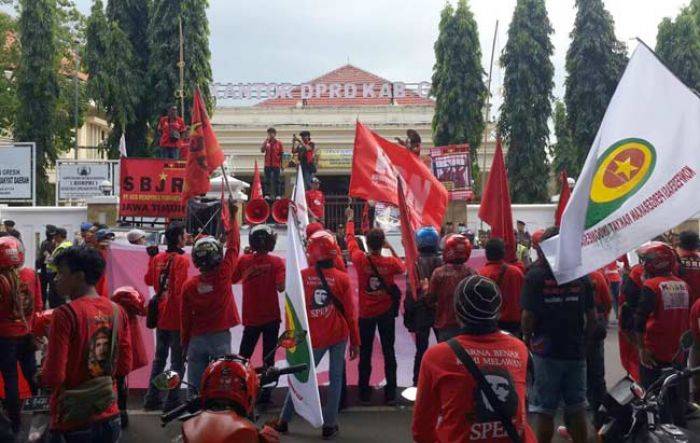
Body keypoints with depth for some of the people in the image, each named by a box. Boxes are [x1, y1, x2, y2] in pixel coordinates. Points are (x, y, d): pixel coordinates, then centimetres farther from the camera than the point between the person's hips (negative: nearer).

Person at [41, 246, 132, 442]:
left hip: (72, 424, -5)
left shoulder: (66, 314, -16)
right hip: (109, 418, 5)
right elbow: (124, 367, 4)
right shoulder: (117, 311, 0)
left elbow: (53, 377, -17)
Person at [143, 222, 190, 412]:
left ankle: (152, 398, 23)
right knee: (177, 361, 4)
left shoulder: (158, 258, 3)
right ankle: (172, 401, 6)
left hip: (160, 317, 6)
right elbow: (180, 289, -24)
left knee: (159, 358, 18)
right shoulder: (182, 259, -16)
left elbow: (148, 280, 18)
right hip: (176, 319, -6)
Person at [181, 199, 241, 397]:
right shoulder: (223, 275, -11)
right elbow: (233, 245, -1)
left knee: (195, 387, 8)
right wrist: (233, 217, 9)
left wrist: (185, 345, 14)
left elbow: (186, 318, 2)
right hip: (220, 337, -2)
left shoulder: (189, 285, -5)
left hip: (197, 339, 2)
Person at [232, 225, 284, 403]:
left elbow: (231, 280, 0)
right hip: (271, 317, -1)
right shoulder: (277, 262, -10)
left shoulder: (243, 260, -6)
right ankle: (265, 395, 8)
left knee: (243, 357, 14)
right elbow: (281, 287, -18)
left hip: (251, 317, 2)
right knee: (268, 358, 8)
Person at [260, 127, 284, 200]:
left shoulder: (279, 143, 2)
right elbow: (262, 150, -8)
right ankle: (267, 194, 3)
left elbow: (282, 154, 3)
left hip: (276, 165, -2)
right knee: (267, 180, 1)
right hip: (267, 165, 2)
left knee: (276, 180, 1)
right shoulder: (266, 142, 6)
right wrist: (266, 141, -11)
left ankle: (277, 195, 3)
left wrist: (282, 164, 1)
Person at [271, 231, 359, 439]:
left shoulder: (301, 277, -9)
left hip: (313, 338, 1)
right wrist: (355, 341, 6)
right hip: (338, 336, 0)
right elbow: (350, 313, -4)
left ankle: (283, 421, 23)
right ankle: (329, 425, 12)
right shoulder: (342, 278, -9)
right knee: (335, 379, 10)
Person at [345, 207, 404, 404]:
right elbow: (402, 268, 10)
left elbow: (350, 238, 3)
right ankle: (390, 394, 12)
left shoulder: (360, 259, -15)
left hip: (366, 313, 0)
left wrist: (350, 219, 18)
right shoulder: (391, 262, -15)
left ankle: (364, 393, 16)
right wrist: (392, 249, 9)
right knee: (389, 352, 8)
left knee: (365, 354, 10)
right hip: (386, 313, 0)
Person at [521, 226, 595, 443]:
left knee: (544, 409, 6)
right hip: (576, 352, 3)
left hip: (546, 352, -3)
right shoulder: (582, 277, 0)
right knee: (577, 408, 13)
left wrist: (527, 337, 5)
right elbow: (592, 317, 3)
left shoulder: (535, 276, -11)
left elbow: (528, 316, -13)